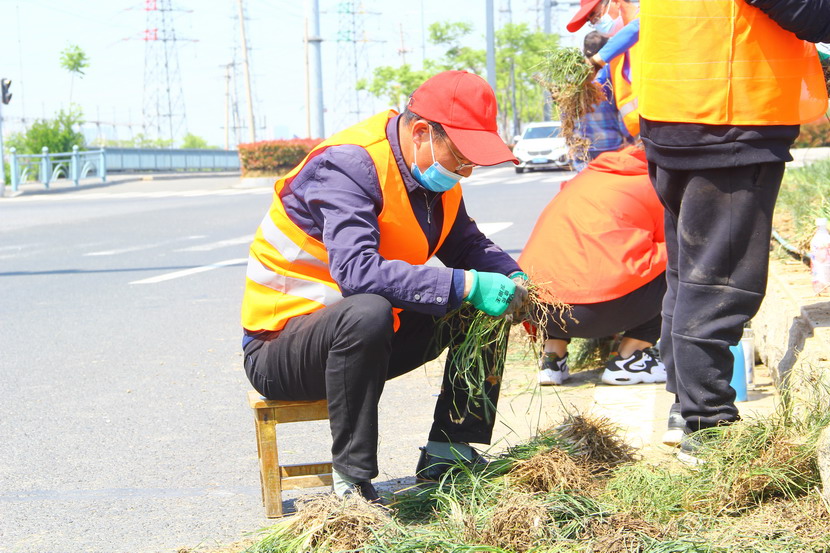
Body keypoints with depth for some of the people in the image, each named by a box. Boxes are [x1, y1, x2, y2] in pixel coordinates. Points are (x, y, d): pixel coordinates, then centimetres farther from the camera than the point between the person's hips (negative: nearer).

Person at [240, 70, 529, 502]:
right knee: (367, 312, -40)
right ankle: (351, 483, -30)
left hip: (367, 335, 9)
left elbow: (468, 245, 12)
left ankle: (447, 452, 2)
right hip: (279, 346, -9)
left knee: (486, 306, 3)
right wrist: (465, 286, -38)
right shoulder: (348, 165, -25)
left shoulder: (434, 173, 1)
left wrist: (513, 280, -11)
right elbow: (356, 271, -38)